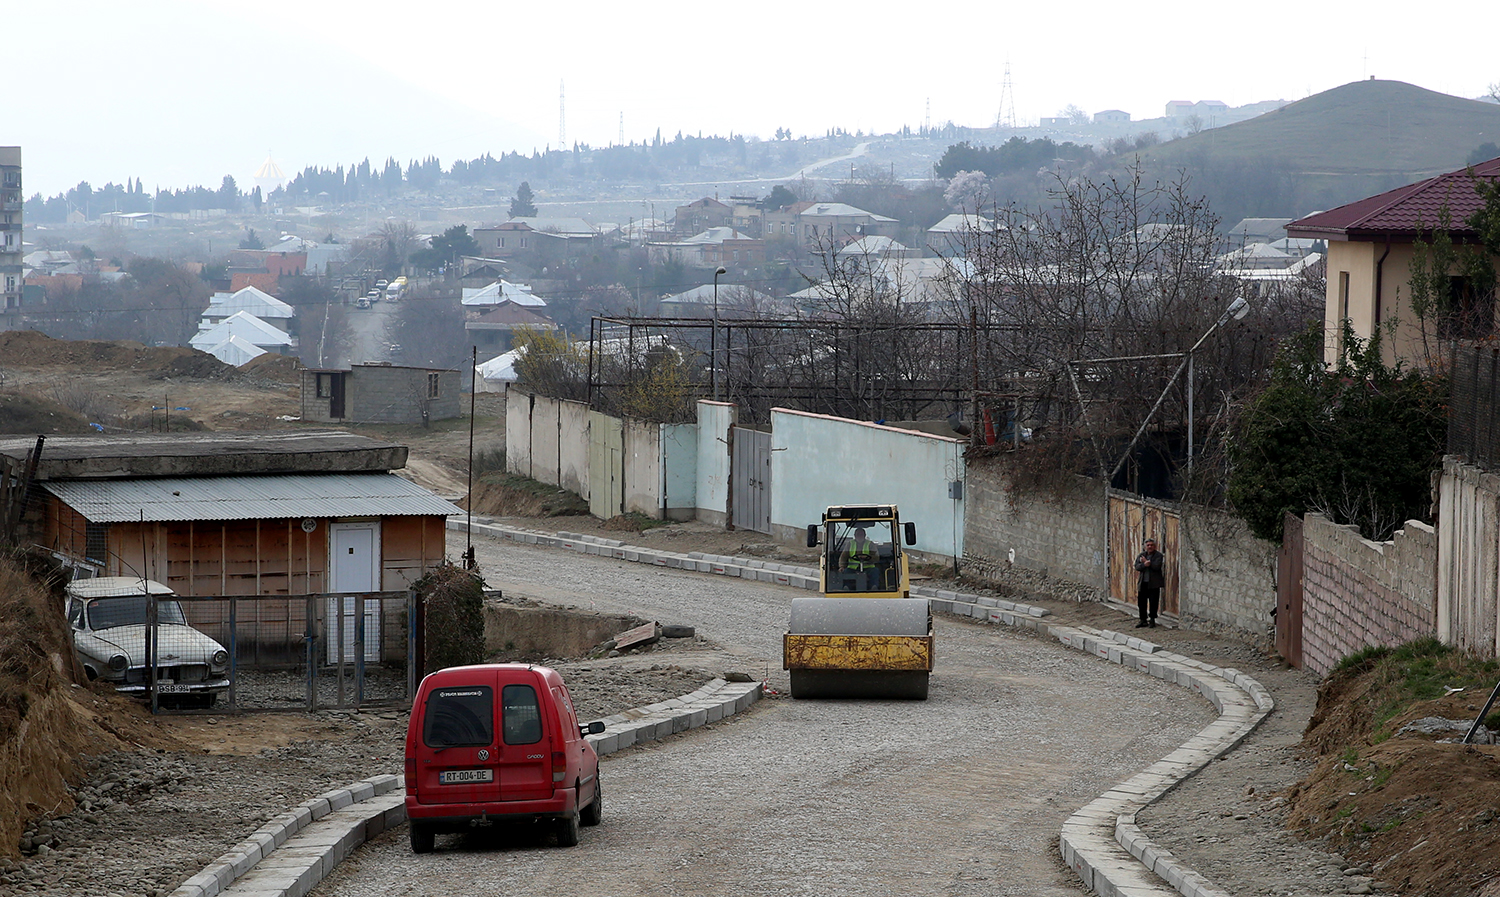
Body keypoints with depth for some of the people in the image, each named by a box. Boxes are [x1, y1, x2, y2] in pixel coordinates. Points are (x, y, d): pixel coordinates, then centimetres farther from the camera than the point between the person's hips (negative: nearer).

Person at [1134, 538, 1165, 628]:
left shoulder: (1158, 555, -2)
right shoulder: (1141, 555, 11)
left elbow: (1156, 566, -16)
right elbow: (1137, 566, -1)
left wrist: (1146, 561, -9)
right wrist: (1144, 564, -21)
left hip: (1154, 583, -4)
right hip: (1143, 582, 4)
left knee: (1153, 602, -1)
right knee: (1141, 602, 4)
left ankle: (1152, 620, 10)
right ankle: (1143, 620, 13)